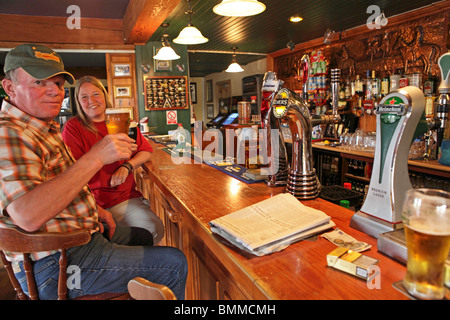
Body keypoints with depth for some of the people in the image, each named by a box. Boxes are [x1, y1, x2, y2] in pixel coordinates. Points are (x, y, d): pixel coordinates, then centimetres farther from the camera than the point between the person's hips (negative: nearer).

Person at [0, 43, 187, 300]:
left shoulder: (46, 129, 12)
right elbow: (27, 216, -37)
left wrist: (95, 210, 8)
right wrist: (96, 157, -35)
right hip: (57, 266, -10)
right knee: (175, 264, -7)